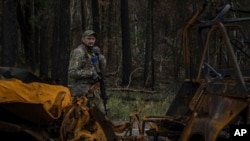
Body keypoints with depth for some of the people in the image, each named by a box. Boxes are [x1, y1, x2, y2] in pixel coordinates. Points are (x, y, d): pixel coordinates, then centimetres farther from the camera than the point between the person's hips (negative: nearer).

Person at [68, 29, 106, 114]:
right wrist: (90, 73, -19)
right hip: (83, 89, -9)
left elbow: (102, 67, 12)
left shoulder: (92, 52, 16)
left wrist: (99, 55, -5)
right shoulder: (78, 52, -11)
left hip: (92, 88, 9)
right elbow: (72, 73, -18)